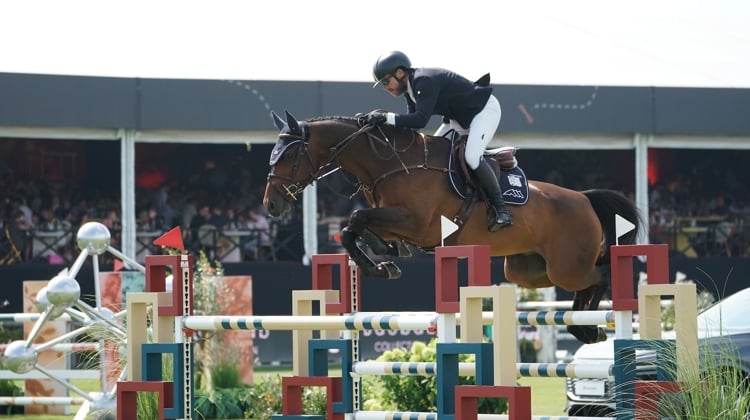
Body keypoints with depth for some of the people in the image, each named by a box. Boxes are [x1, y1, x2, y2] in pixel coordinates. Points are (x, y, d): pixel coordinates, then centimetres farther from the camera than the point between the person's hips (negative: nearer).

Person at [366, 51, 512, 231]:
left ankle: (500, 207, -19)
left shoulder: (425, 82, -29)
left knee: (472, 157, -28)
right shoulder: (410, 89, 1)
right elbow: (411, 124, -1)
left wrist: (386, 117, -42)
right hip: (459, 118, 11)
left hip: (485, 109, -11)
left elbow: (420, 120, -40)